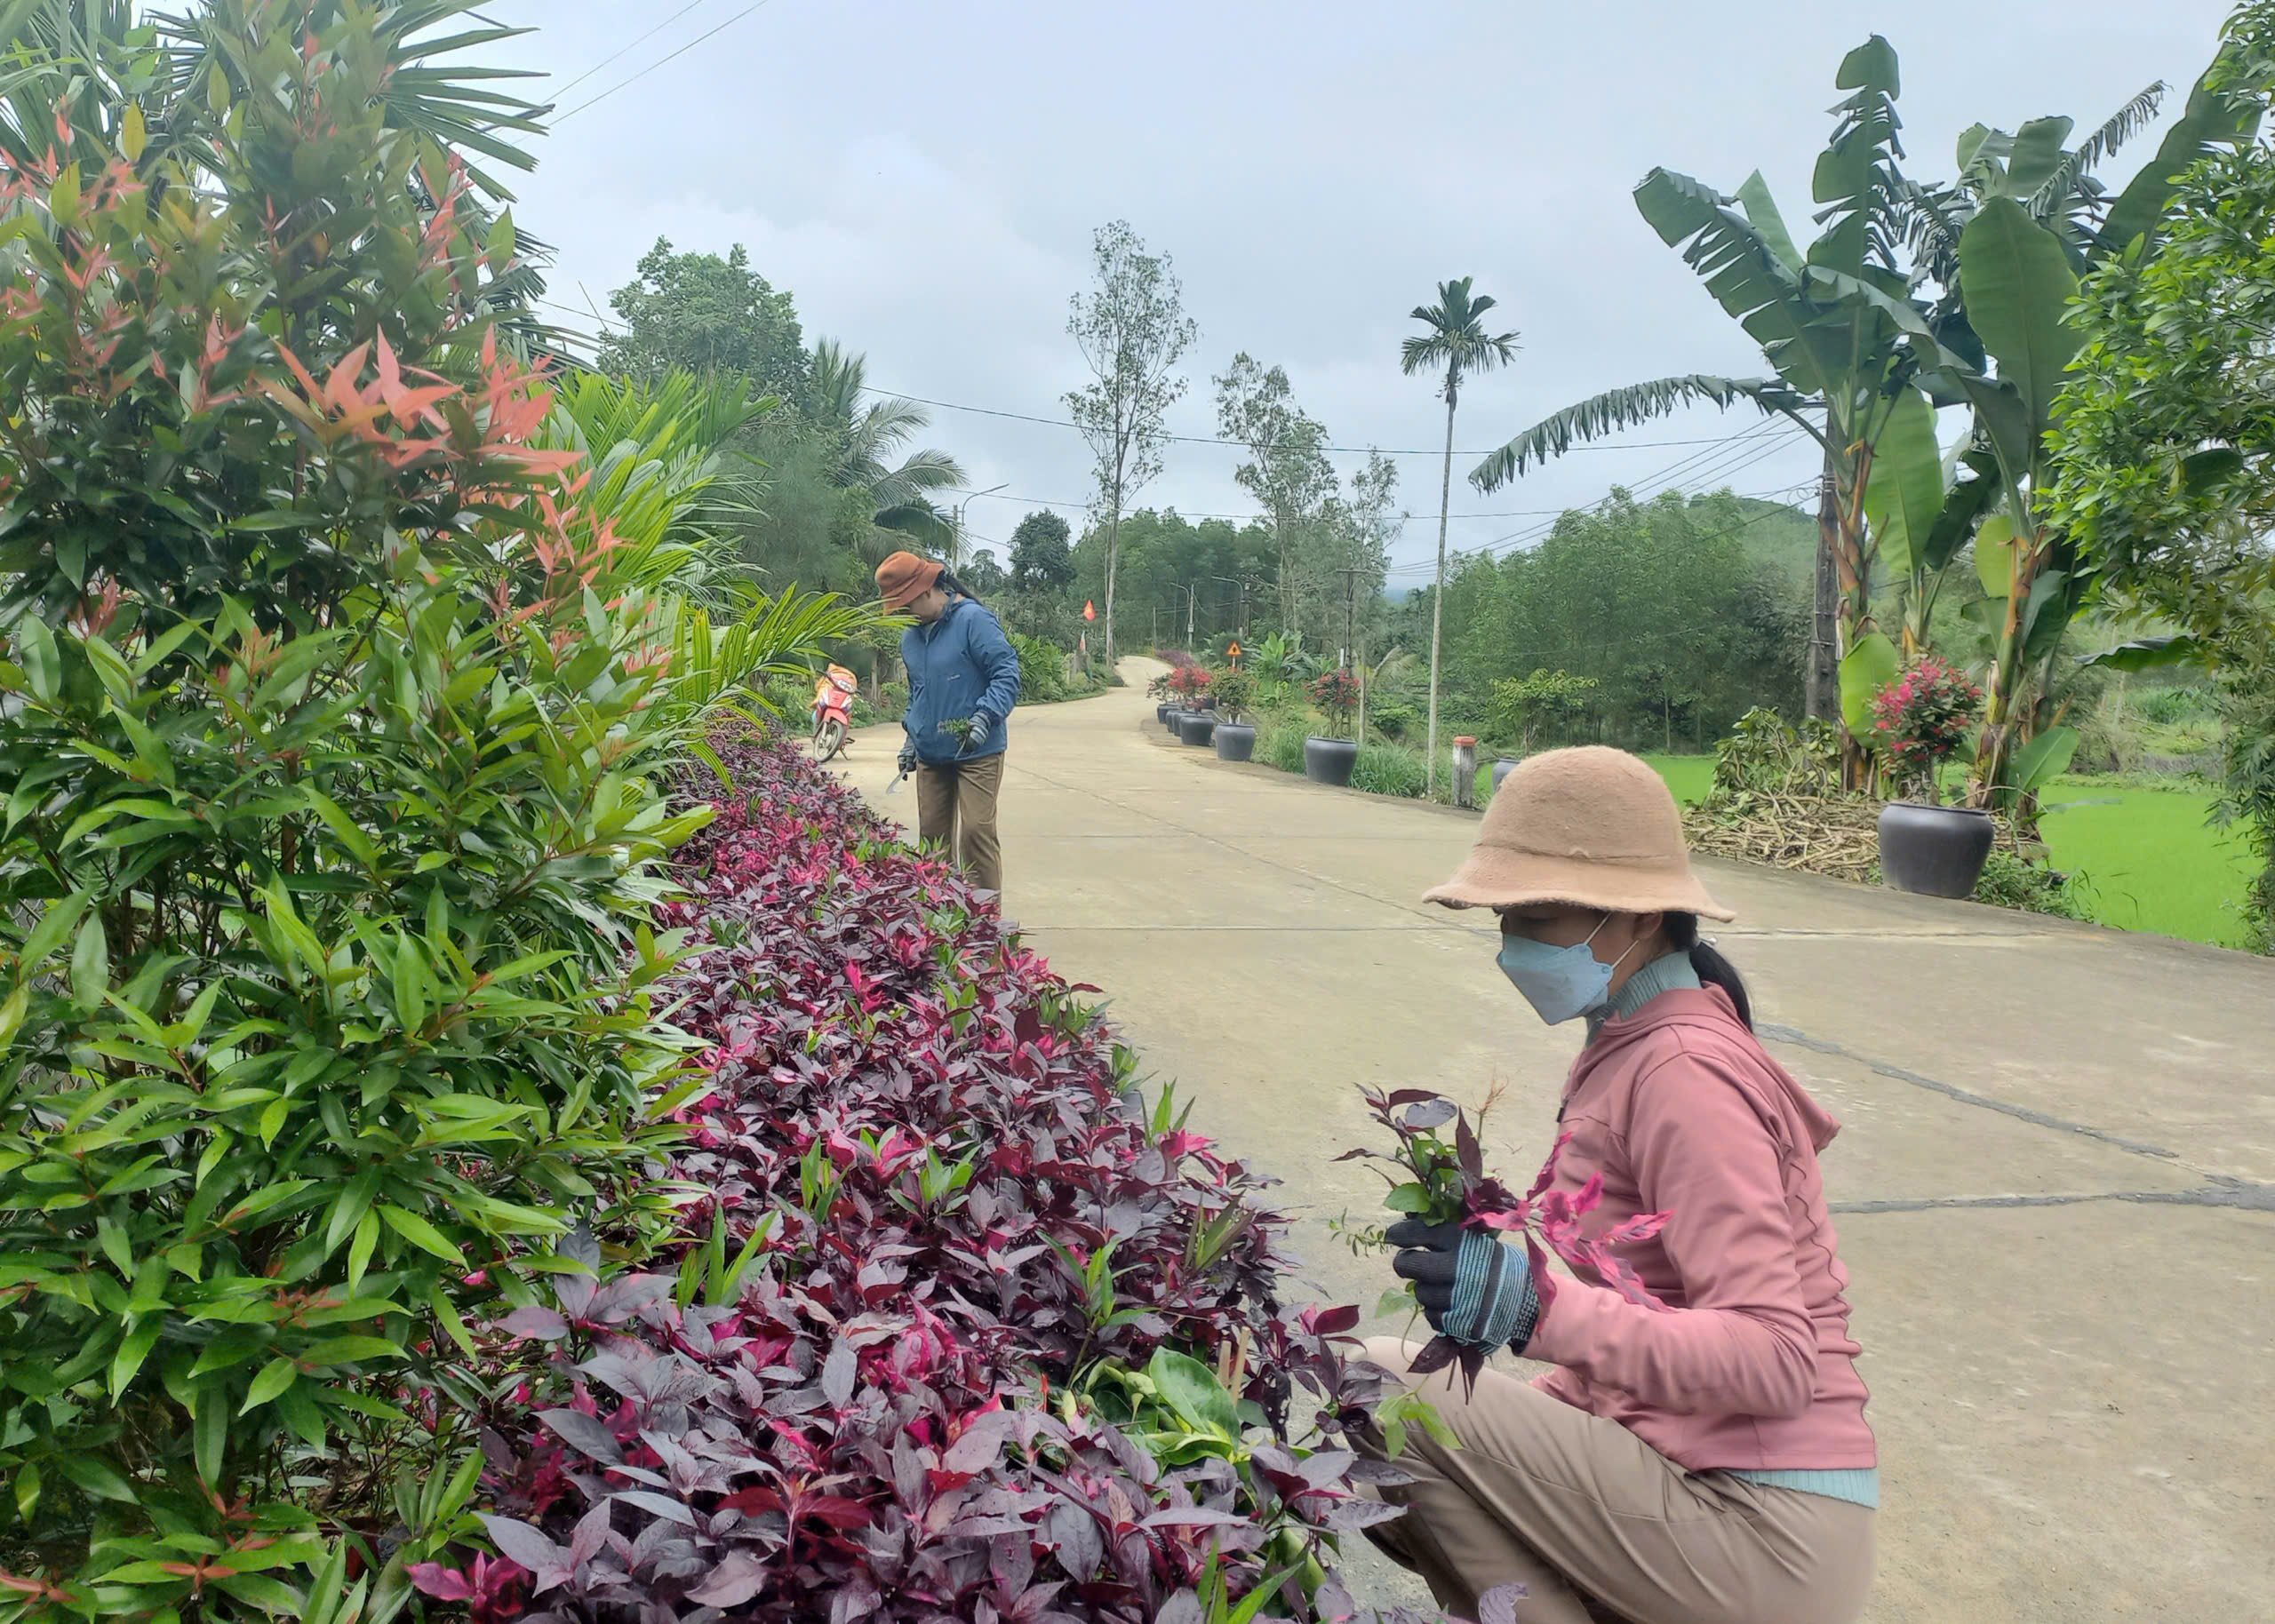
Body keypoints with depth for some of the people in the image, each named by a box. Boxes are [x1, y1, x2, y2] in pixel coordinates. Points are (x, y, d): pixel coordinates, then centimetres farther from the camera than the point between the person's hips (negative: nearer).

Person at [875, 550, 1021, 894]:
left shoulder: (974, 620, -12)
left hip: (977, 752, -7)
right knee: (932, 833, 8)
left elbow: (1007, 673, -14)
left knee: (976, 831, -11)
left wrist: (985, 716, -25)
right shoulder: (910, 636, 13)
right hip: (930, 754, 7)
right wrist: (912, 737, 18)